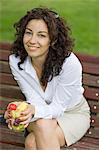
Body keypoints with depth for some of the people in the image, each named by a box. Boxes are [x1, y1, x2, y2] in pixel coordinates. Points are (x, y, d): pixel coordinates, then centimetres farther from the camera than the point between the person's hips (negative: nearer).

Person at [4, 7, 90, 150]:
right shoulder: (16, 61, -17)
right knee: (43, 125, -33)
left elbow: (58, 107, -21)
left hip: (73, 114, -3)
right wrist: (22, 111, -39)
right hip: (43, 113, 3)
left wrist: (34, 111, -43)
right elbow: (34, 100, -15)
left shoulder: (70, 64, -29)